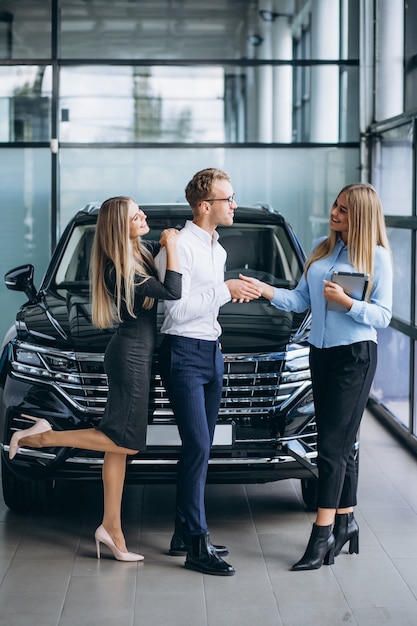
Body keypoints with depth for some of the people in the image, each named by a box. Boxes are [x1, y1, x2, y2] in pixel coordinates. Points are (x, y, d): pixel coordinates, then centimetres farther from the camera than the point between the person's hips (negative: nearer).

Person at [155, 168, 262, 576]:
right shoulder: (177, 247, -13)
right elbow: (178, 308, -20)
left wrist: (235, 292, 9)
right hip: (183, 355, -9)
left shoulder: (217, 249, 16)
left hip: (211, 352, 9)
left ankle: (184, 534, 18)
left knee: (200, 448, 11)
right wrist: (224, 290, -18)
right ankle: (197, 546, -12)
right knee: (197, 447, -13)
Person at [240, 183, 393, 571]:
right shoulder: (322, 249, 11)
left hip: (355, 356, -6)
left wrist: (347, 303, -23)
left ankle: (322, 534, -9)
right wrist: (267, 292, -6)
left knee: (332, 444, -10)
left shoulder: (376, 256, -7)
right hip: (321, 351, 6)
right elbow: (302, 300, 8)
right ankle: (345, 521, 20)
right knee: (339, 445, 11)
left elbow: (382, 316, -9)